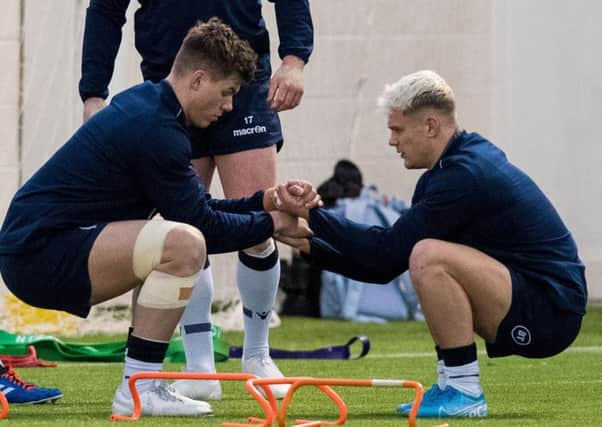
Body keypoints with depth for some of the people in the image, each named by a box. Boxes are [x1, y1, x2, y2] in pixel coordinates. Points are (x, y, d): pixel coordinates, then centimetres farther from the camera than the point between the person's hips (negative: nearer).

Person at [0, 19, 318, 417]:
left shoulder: (144, 102, 14)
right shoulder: (156, 129, -17)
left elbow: (196, 208, 19)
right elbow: (203, 226, -15)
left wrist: (269, 200, 11)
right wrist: (272, 224, -2)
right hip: (39, 254, -11)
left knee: (178, 241, 24)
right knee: (185, 244, -26)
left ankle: (142, 382, 16)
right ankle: (138, 391, -16)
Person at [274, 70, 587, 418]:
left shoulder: (465, 175, -17)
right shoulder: (459, 162, 13)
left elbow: (389, 250, -16)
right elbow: (387, 266, 16)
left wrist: (314, 215, -8)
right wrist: (310, 244, 12)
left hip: (550, 312, -10)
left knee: (429, 257, -24)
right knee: (427, 259, 22)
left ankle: (465, 392, -14)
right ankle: (452, 384, 16)